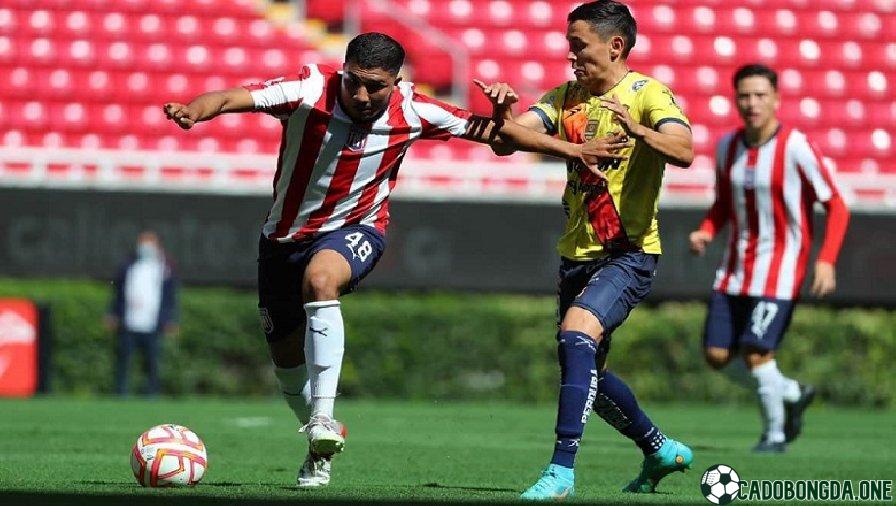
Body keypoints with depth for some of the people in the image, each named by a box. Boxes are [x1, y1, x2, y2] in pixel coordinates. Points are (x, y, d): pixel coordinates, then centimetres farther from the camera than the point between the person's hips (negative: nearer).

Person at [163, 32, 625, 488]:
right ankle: (322, 441, 37)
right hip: (285, 234, 2)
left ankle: (322, 418, -36)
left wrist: (572, 151, -4)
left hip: (355, 229, -2)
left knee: (320, 277, -36)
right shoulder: (310, 90, -22)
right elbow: (233, 99, -35)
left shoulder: (412, 112, -15)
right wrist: (193, 111, -56)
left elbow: (493, 131, -4)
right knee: (287, 358, 9)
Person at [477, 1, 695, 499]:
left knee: (577, 336, -28)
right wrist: (504, 112, -23)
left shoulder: (648, 93, -8)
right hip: (578, 252, 8)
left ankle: (562, 472, -30)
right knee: (586, 372, 15)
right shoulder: (565, 97, 9)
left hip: (629, 252, -8)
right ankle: (661, 449, 37)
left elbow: (683, 152, -25)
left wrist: (639, 131, -44)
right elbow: (508, 141, -1)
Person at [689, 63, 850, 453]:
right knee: (717, 355, 1)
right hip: (735, 267, 6)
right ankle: (793, 394, 24)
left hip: (779, 265, -6)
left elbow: (836, 207, -8)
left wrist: (826, 261, -19)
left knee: (756, 352, -15)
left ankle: (774, 433, 8)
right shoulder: (727, 147, 4)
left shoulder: (796, 147, -13)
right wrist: (705, 232, -2)